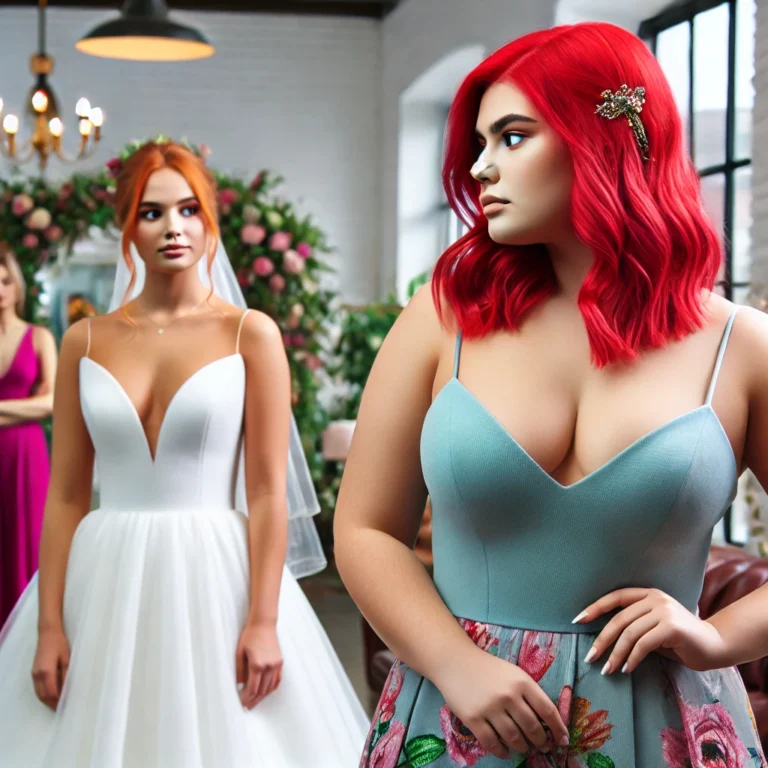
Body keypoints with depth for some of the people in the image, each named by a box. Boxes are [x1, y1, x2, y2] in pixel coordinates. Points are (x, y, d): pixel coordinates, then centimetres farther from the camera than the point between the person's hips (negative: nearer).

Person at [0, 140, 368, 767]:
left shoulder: (251, 334, -1)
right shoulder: (85, 341, 6)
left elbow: (267, 492, -5)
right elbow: (66, 496, 4)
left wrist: (263, 622, -12)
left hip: (215, 575, -2)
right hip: (107, 584, 2)